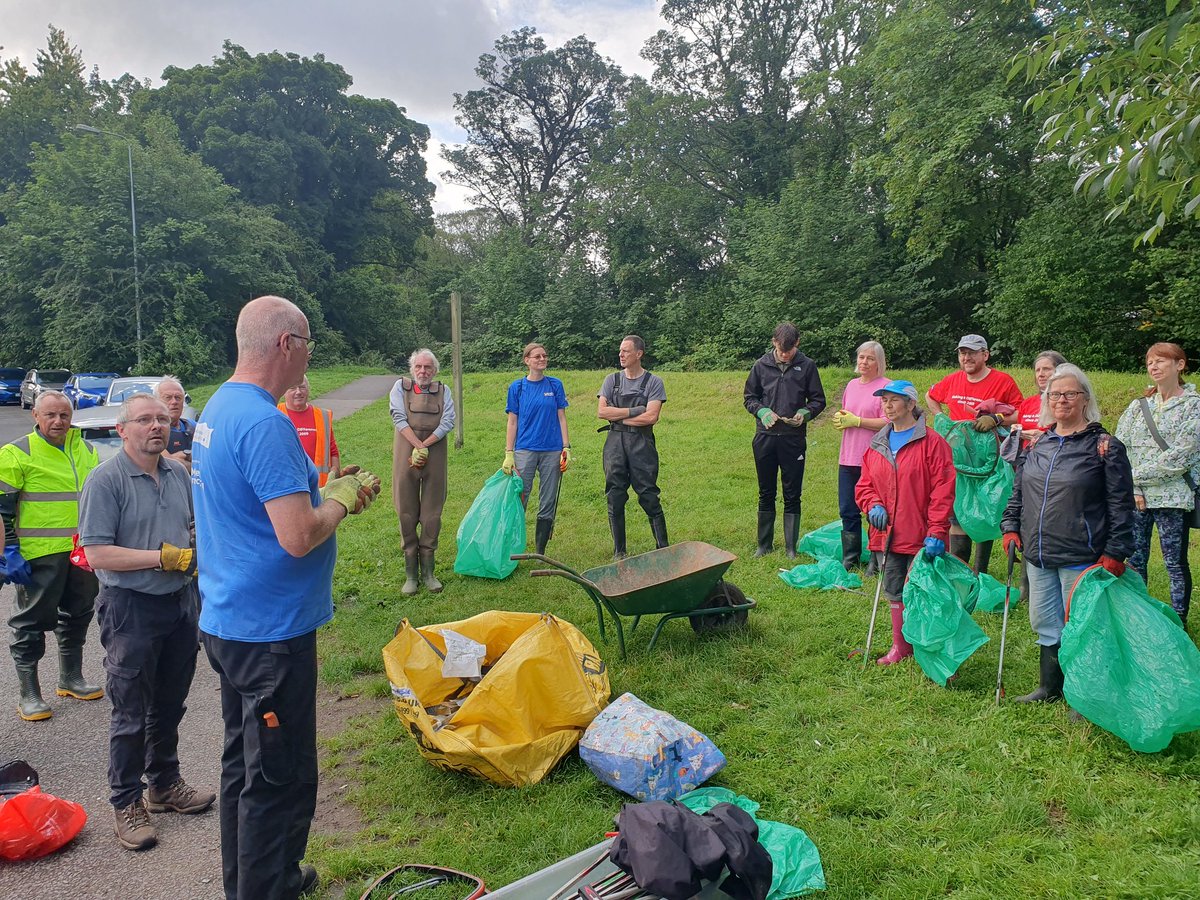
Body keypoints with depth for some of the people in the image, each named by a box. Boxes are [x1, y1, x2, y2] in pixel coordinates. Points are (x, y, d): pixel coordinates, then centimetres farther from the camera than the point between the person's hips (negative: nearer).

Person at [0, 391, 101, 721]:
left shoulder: (86, 451, 10)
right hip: (39, 556, -6)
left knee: (77, 616, 16)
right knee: (32, 622, 3)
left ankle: (71, 678, 32)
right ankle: (29, 694, 13)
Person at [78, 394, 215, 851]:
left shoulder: (179, 473, 5)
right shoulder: (105, 479, -14)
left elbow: (197, 525, 19)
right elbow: (97, 554, -19)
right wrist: (163, 558, -20)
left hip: (180, 603, 6)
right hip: (131, 609, -6)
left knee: (170, 705, 18)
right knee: (131, 714, 5)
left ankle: (165, 784, 35)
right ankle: (126, 803, 21)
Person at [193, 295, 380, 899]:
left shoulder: (217, 408, 9)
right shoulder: (264, 423, -24)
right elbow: (299, 538, -29)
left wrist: (326, 491, 7)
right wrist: (342, 498, -11)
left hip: (227, 619, 11)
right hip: (270, 629, -11)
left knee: (244, 761, 23)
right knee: (279, 781, 3)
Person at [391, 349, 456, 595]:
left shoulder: (443, 391, 9)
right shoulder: (401, 387, 6)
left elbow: (448, 422, -3)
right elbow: (399, 418, -5)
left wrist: (424, 446, -13)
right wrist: (417, 446, -16)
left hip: (435, 453, 1)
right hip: (406, 452, -1)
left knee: (432, 513, 3)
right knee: (407, 512, 1)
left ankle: (428, 571, 12)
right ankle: (410, 573, 8)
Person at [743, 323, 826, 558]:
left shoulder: (807, 366, 0)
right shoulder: (761, 365, 2)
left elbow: (818, 400, 6)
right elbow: (748, 397, 10)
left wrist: (805, 413, -14)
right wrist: (762, 411, -9)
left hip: (793, 439, -1)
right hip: (765, 438, 1)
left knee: (792, 495, 5)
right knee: (766, 494, 11)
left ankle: (791, 547, 16)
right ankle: (764, 544, 23)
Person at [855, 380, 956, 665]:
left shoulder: (932, 443, -8)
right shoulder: (877, 445, 11)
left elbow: (943, 491, -13)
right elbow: (864, 484, 16)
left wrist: (936, 533, -18)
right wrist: (873, 505, -5)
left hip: (920, 538, -6)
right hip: (886, 536, 6)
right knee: (894, 593, 14)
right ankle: (900, 646, 28)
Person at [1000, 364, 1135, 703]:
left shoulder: (1104, 445, -7)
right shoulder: (1037, 444, 9)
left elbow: (1121, 504, -8)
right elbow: (1018, 491, 18)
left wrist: (1115, 553, -12)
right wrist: (1011, 526, 7)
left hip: (1081, 557, -6)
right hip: (1038, 554, 6)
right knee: (1044, 622, 15)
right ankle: (1050, 688, 32)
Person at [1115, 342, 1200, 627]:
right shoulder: (1138, 406, 10)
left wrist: (1137, 475, -11)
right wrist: (1133, 488, -9)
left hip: (1173, 497, -4)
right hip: (1136, 496, 4)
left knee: (1175, 562, 3)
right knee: (1135, 559, 8)